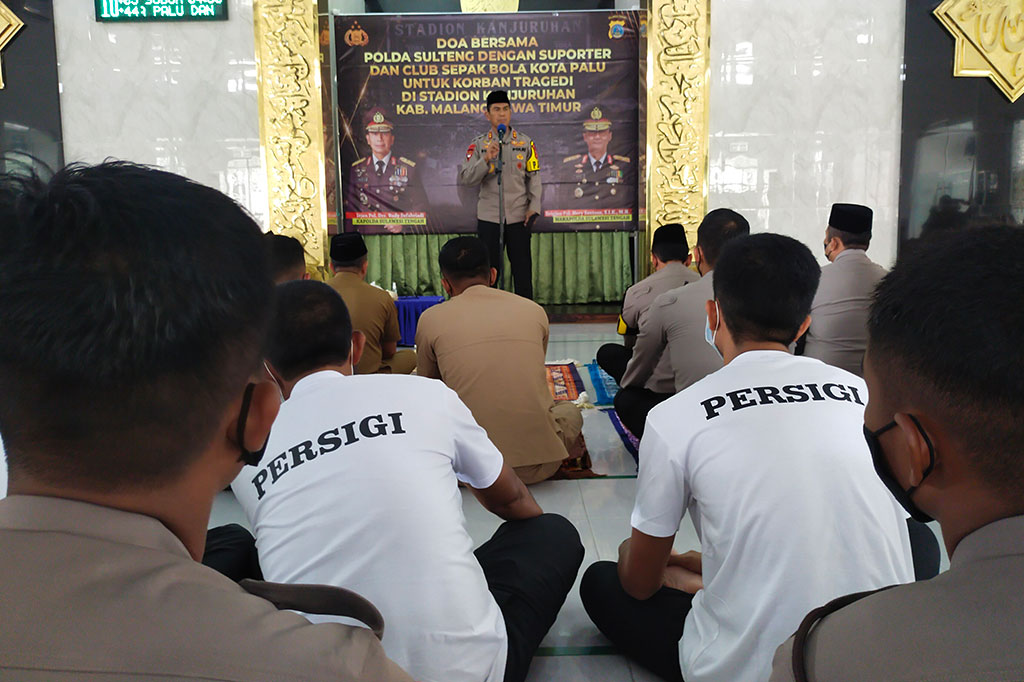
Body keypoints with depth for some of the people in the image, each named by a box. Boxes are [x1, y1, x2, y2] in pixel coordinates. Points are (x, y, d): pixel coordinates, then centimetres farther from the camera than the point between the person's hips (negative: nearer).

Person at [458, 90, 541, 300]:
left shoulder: (525, 143, 7)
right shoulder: (478, 144, 4)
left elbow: (534, 176, 7)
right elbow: (466, 179, -5)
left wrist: (534, 207, -4)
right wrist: (486, 159, -18)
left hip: (519, 217, 1)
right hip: (488, 217, 0)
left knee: (522, 269, 4)